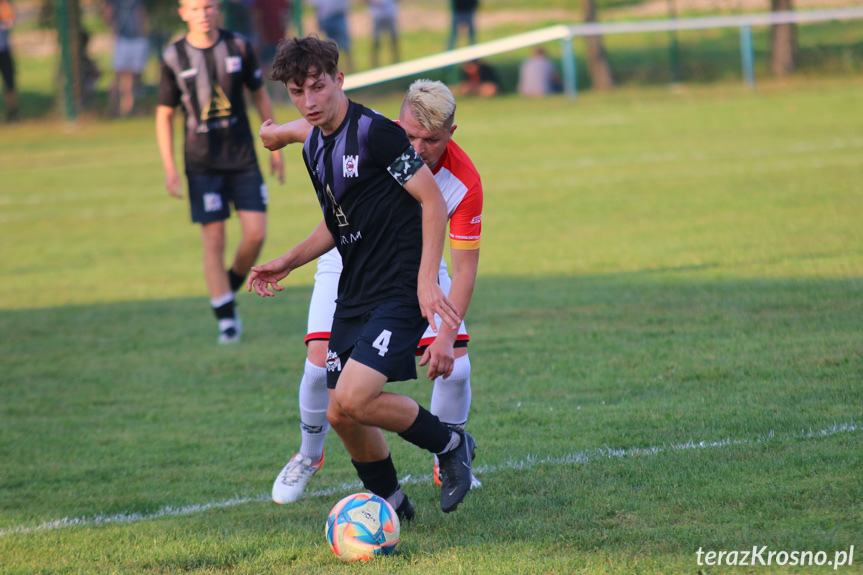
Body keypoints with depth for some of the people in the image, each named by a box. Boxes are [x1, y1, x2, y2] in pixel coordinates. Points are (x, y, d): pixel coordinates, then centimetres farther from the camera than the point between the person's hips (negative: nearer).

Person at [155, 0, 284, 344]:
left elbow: (259, 95, 11)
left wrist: (275, 148, 11)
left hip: (243, 159, 2)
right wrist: (169, 169, -4)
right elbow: (164, 114, 2)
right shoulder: (173, 58, -4)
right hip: (202, 164, -2)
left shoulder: (239, 48, 0)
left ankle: (230, 288, 21)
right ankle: (226, 320, 3)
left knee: (256, 234, -6)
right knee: (214, 241, -4)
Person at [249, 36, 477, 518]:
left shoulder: (374, 132, -15)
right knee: (340, 414, 5)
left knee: (353, 399, -21)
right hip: (354, 293, 8)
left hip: (400, 292, -8)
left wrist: (426, 279, -21)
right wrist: (287, 263, 18)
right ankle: (391, 504, 25)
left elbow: (433, 200, -14)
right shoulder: (314, 148, 12)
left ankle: (451, 445, 1)